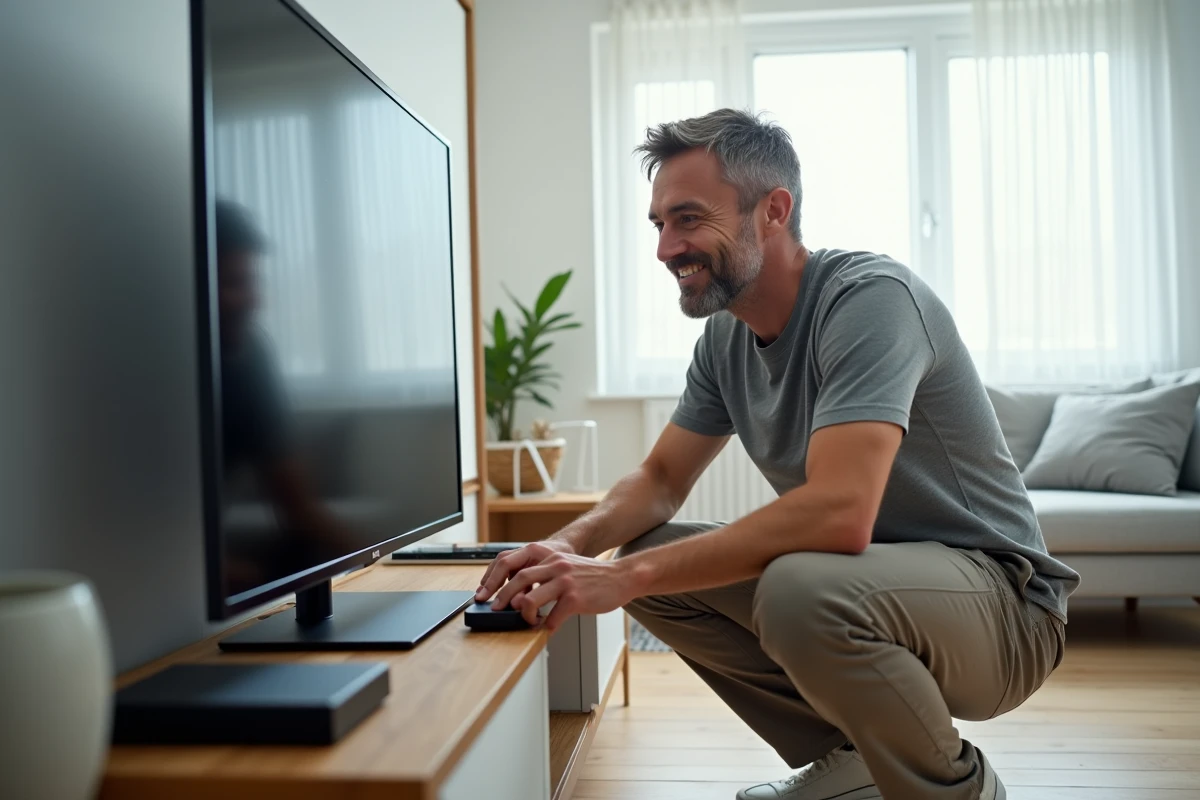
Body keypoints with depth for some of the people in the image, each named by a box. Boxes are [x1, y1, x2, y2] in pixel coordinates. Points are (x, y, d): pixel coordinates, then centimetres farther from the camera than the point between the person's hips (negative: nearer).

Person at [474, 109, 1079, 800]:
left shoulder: (870, 297, -23)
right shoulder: (726, 337, 2)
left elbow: (838, 513, -35)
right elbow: (662, 478, 7)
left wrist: (626, 574, -33)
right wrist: (574, 542, -15)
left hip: (999, 594, -7)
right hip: (863, 576, 7)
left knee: (800, 589, -36)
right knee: (651, 567, -4)